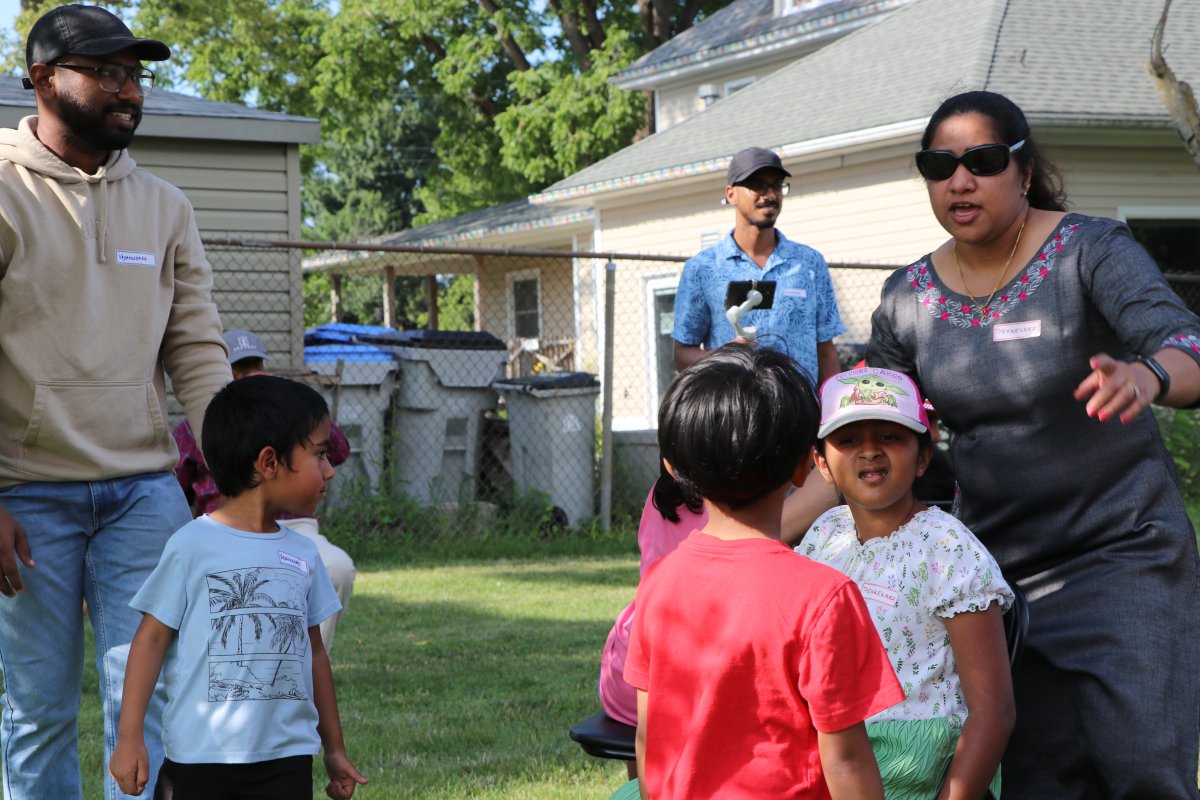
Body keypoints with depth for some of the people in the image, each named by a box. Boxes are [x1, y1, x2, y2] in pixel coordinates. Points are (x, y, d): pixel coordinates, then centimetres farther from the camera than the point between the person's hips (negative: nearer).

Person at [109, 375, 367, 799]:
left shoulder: (302, 554, 8)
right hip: (198, 756, -4)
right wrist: (129, 739, -8)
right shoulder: (192, 546, -7)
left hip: (286, 758, 4)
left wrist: (334, 747, 21)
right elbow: (151, 638, -4)